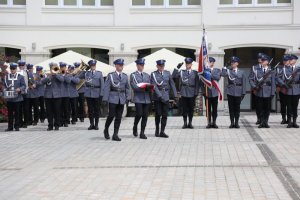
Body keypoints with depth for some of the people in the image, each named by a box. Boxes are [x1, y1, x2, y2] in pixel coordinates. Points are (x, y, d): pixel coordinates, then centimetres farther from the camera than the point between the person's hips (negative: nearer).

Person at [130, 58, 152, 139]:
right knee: (139, 114, -13)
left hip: (147, 98, 4)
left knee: (145, 116, 0)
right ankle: (135, 127, 13)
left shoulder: (147, 75, 18)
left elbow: (150, 86, 14)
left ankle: (142, 133, 6)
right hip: (138, 98, -4)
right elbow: (134, 87, -7)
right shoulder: (133, 75, 4)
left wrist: (149, 87, -9)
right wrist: (144, 87, -15)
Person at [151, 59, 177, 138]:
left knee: (165, 115, 0)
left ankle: (162, 132, 4)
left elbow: (172, 84, 9)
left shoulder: (168, 73, 9)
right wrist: (160, 96, -18)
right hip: (157, 97, -3)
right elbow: (154, 86, -9)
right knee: (158, 114, 1)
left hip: (166, 96, 3)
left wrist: (175, 95, 3)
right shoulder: (153, 74, -1)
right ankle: (157, 130, 19)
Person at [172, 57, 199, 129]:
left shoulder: (195, 73, 8)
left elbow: (197, 84, 4)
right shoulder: (181, 72, 9)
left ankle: (190, 123, 14)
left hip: (191, 94, 0)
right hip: (183, 94, 0)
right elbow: (173, 76, -5)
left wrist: (196, 93, -3)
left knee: (191, 109, 5)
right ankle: (185, 123, 11)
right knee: (184, 109, 3)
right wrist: (177, 68, -10)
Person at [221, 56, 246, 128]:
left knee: (237, 108, 4)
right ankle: (232, 123, 9)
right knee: (231, 108, 2)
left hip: (238, 92, 0)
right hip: (230, 92, 0)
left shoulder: (241, 72, 8)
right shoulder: (228, 71, 6)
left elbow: (243, 83, 5)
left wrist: (243, 93, -1)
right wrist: (224, 68, -14)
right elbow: (223, 74, -16)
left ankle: (236, 123, 12)